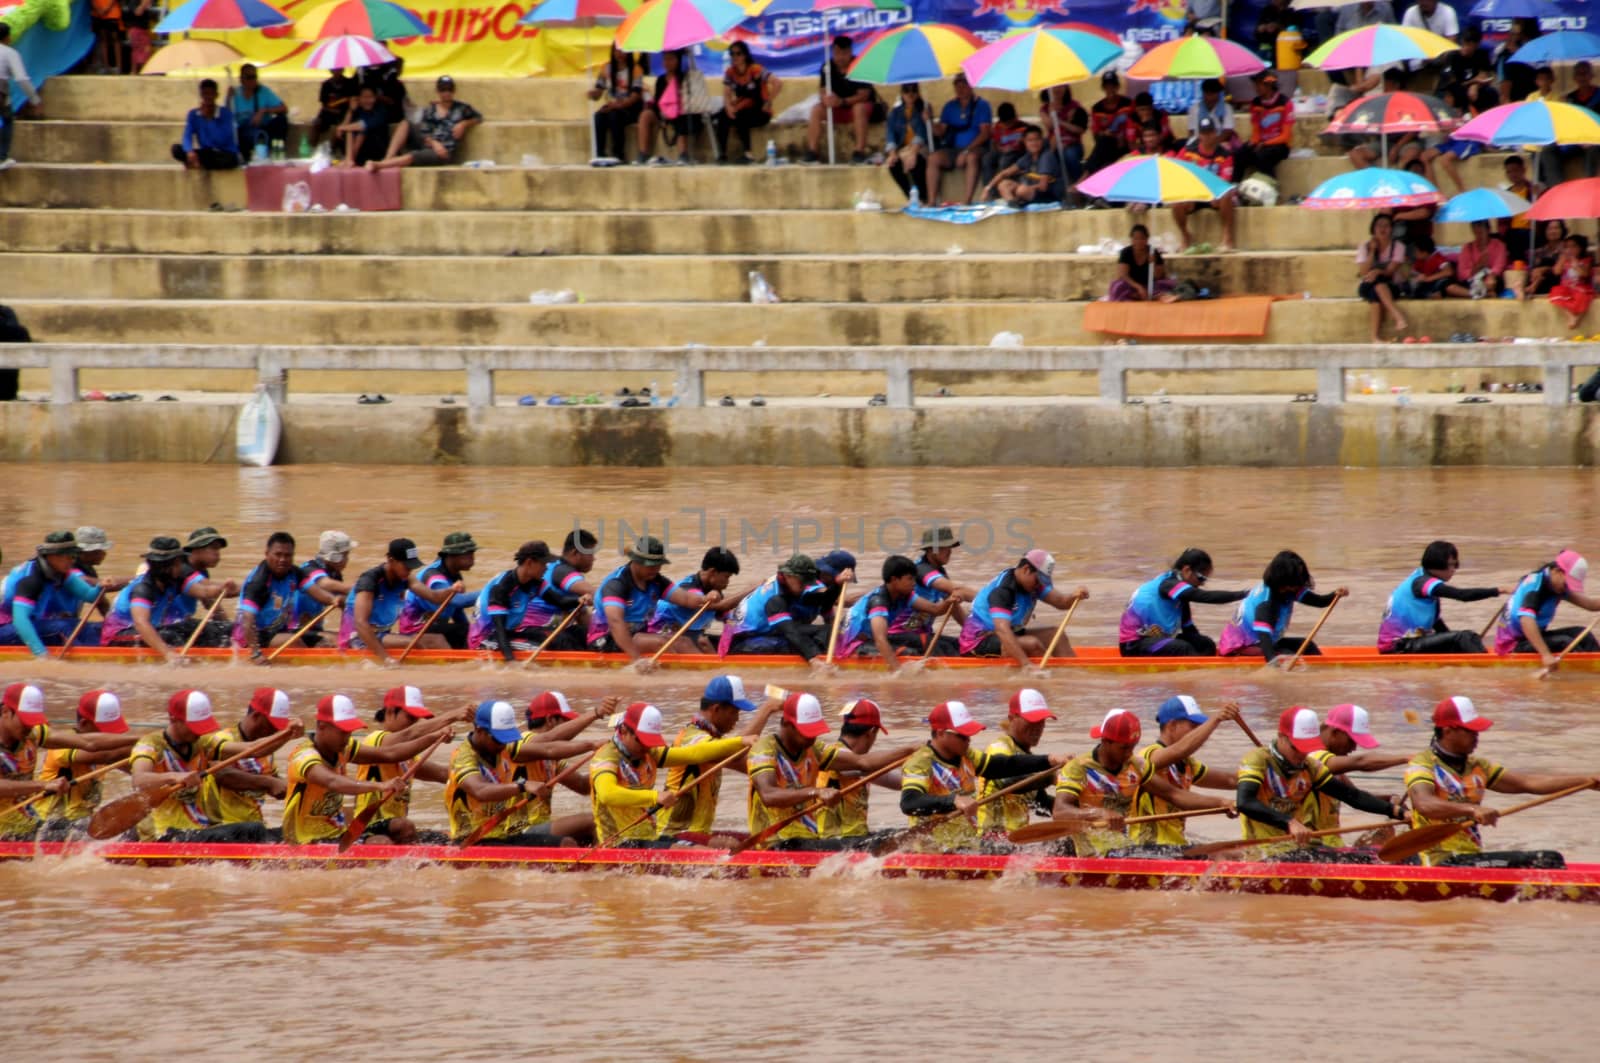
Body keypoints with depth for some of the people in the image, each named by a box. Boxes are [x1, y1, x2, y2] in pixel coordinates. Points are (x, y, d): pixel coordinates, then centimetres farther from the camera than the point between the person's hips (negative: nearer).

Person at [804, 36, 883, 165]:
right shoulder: (828, 68, -7)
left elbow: (863, 95, -22)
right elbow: (824, 92, -8)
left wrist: (842, 101, -38)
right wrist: (826, 99, -35)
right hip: (838, 110, 4)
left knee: (859, 108, -37)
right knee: (816, 109, -20)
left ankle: (860, 152, -38)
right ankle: (812, 152, -24)